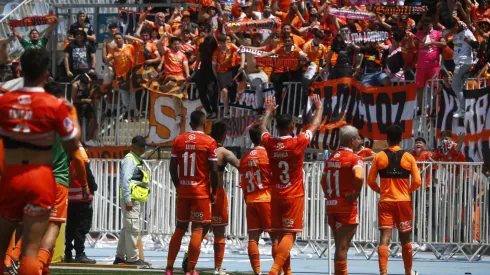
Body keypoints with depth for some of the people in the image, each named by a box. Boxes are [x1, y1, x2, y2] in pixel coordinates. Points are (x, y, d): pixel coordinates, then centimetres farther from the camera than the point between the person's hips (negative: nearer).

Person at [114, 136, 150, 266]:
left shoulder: (137, 160, 21)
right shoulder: (129, 160, -10)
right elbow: (125, 180, -18)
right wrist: (128, 199, -22)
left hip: (137, 200, 10)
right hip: (131, 199, -10)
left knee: (127, 228, 13)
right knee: (132, 228, -10)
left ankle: (120, 256, 18)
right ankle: (132, 258, -10)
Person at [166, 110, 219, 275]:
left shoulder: (179, 140, 4)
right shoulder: (209, 142, -8)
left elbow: (173, 167, 5)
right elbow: (214, 170, -10)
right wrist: (214, 192, -1)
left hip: (183, 190, 4)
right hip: (201, 191, -4)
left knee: (180, 227, 13)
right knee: (197, 229, -1)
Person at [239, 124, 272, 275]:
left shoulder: (245, 158, 10)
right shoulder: (268, 154, -6)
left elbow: (243, 184, 13)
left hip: (251, 201, 5)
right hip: (266, 199, -5)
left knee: (253, 237, 2)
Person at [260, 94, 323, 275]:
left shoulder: (270, 143, -3)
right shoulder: (298, 143, -13)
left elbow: (263, 128, 20)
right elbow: (315, 126, 2)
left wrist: (269, 111, 35)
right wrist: (319, 108, 19)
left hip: (276, 196, 4)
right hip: (294, 197, -4)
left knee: (278, 234, 9)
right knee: (289, 234, -7)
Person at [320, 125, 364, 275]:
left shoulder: (331, 157, 12)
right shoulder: (354, 158, -12)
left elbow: (323, 180, 20)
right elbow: (359, 177, -30)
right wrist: (356, 194, -16)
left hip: (332, 205, 7)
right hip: (347, 207, -7)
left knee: (340, 244, 17)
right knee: (343, 246, -4)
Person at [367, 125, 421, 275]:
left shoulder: (379, 157, -1)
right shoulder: (408, 157, -2)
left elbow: (370, 181, -1)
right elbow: (417, 182, -5)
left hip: (385, 202, 0)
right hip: (403, 202, 0)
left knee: (384, 239, -4)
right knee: (405, 239, 14)